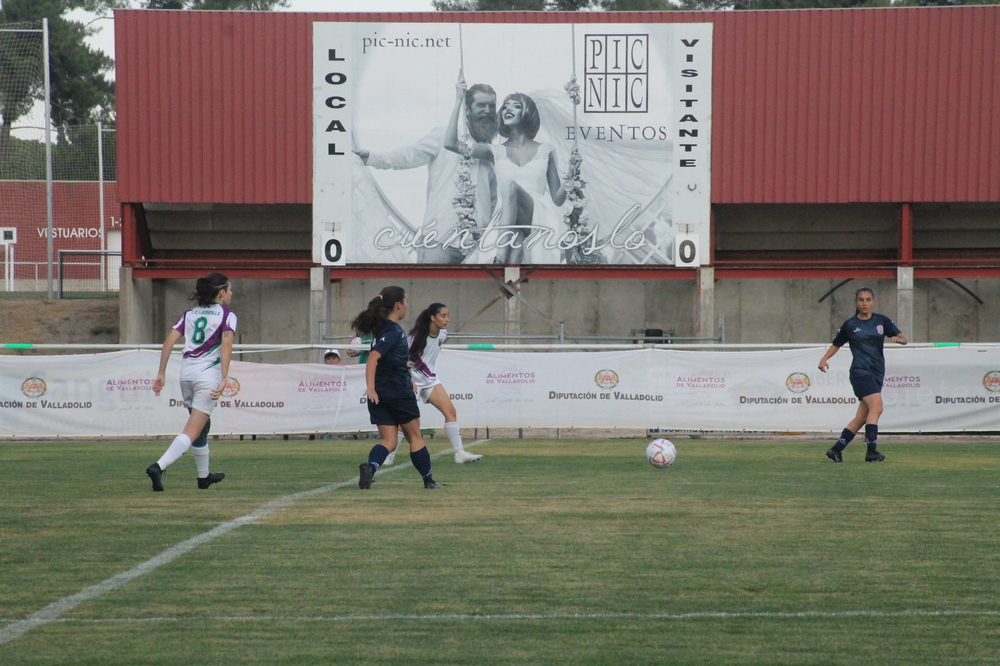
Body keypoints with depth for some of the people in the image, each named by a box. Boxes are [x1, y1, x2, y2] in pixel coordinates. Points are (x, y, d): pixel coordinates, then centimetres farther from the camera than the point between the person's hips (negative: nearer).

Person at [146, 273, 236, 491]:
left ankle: (204, 475, 36)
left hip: (186, 372, 6)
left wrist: (161, 374, 8)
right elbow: (226, 344, -15)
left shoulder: (190, 314, 17)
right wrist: (224, 379, -19)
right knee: (193, 430, -11)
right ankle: (159, 467, -30)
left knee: (202, 424, 25)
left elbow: (168, 342, 7)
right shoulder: (227, 314, 1)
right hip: (208, 375, -6)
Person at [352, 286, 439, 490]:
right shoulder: (393, 331, -16)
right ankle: (428, 480, 20)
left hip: (380, 394, 8)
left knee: (388, 441, 2)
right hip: (399, 392, -8)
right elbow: (373, 357, -27)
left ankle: (370, 466, -27)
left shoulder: (384, 327, 11)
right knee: (414, 436, 9)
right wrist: (370, 387, -33)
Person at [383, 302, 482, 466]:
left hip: (431, 379, 6)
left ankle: (460, 453, -6)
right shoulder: (416, 335, -19)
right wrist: (409, 380, -21)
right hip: (413, 380, -6)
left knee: (450, 411, -6)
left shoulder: (442, 335, -1)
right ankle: (389, 456, 2)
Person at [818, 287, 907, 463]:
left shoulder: (882, 321, 10)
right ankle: (871, 451, -26)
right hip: (860, 371, -4)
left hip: (877, 373, 4)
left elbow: (903, 338, 7)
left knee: (862, 417, 5)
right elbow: (836, 344, 16)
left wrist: (898, 338, -17)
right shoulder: (849, 325, 4)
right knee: (876, 407, -24)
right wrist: (824, 359, 0)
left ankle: (836, 450, 16)